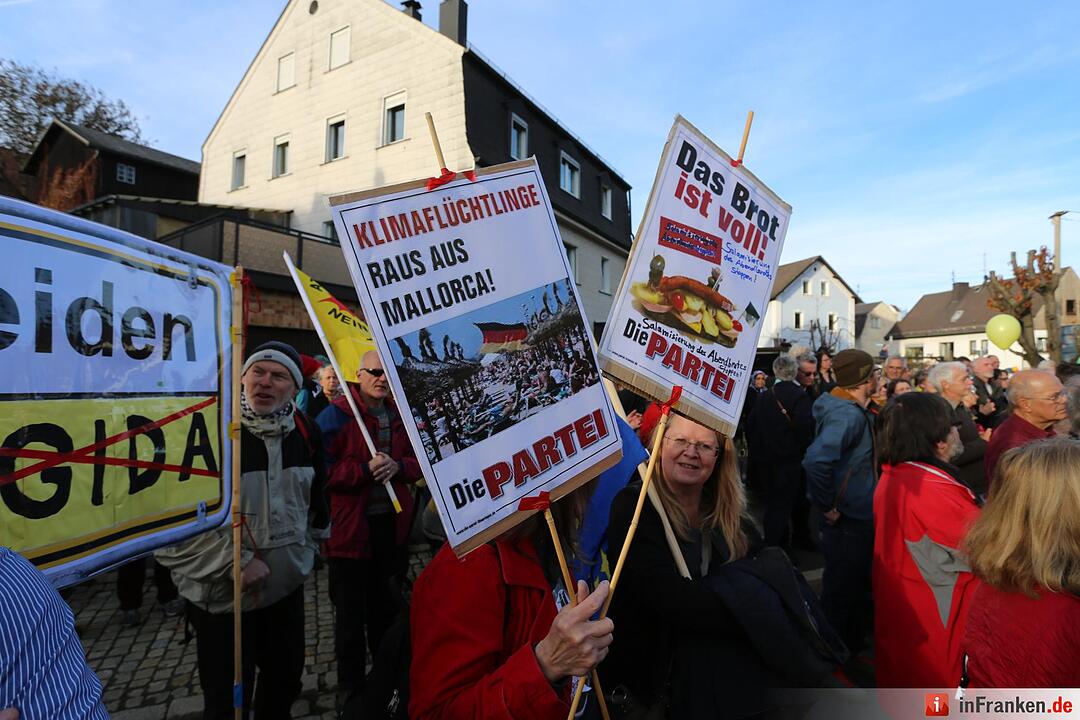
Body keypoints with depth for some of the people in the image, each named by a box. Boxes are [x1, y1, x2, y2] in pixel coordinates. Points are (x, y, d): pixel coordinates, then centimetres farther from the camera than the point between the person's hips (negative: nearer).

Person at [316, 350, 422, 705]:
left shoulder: (399, 416, 6)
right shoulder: (335, 415, -12)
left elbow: (417, 462, 8)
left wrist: (397, 466, -13)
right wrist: (365, 469, -26)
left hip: (391, 523, 6)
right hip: (350, 527, -5)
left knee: (384, 605, 23)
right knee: (351, 612, 9)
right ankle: (351, 687, 29)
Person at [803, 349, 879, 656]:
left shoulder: (852, 410, 7)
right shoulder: (848, 414, -24)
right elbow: (816, 461, -38)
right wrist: (827, 507, -27)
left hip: (856, 517, 10)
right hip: (848, 519, -10)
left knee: (854, 586, 24)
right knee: (842, 591, 6)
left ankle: (853, 647, 42)